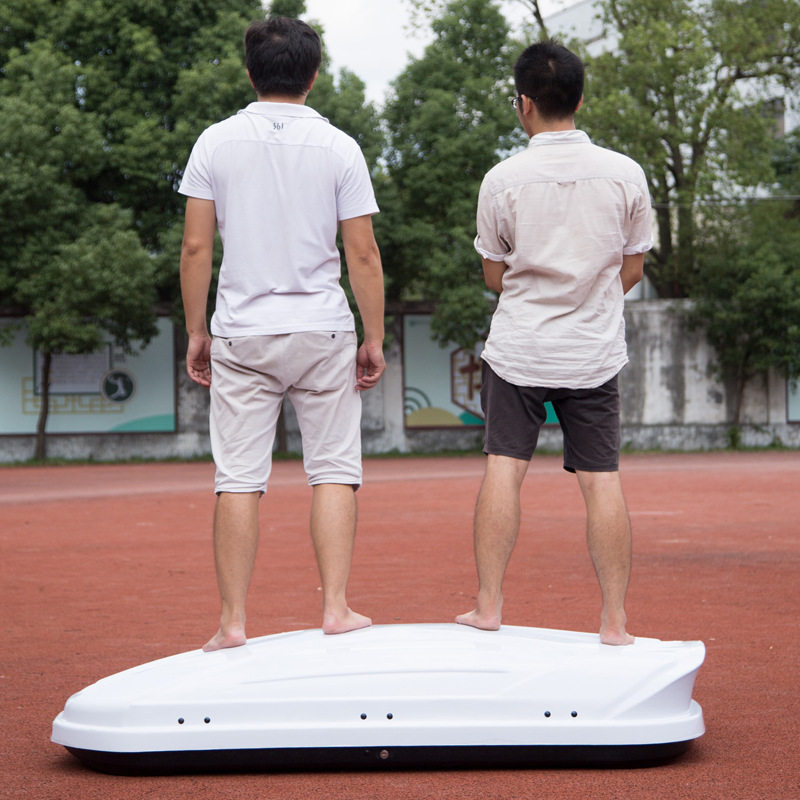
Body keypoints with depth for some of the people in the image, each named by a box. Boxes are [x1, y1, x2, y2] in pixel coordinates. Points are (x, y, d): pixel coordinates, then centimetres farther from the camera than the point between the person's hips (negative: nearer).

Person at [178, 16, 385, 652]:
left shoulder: (216, 143, 2)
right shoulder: (338, 147, -1)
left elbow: (196, 247, 0)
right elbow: (363, 253, -2)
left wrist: (196, 332, 7)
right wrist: (374, 339, 5)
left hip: (241, 336, 1)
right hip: (323, 334, -1)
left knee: (238, 480, 3)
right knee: (334, 471, 6)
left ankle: (233, 621, 3)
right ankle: (337, 608, 2)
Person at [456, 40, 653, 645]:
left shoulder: (503, 179, -6)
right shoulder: (626, 174, -2)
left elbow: (495, 276, 3)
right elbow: (633, 270, 7)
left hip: (518, 348, -1)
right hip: (596, 354, 1)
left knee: (504, 469, 4)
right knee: (603, 481, 2)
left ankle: (489, 607, 4)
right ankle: (615, 622, 3)